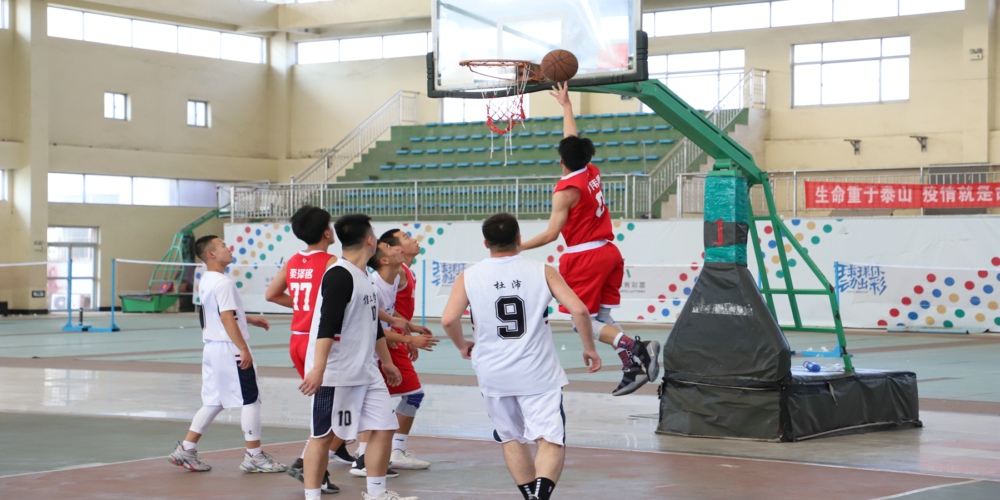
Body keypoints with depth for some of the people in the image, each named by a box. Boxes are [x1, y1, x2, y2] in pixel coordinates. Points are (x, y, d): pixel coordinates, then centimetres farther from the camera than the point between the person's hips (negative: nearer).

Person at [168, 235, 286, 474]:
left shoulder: (205, 281, 14)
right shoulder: (223, 283, -16)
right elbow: (226, 318, -23)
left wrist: (250, 319, 30)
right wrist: (244, 349, -23)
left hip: (212, 348, 9)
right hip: (229, 349, -9)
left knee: (214, 402, 14)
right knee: (251, 400, 0)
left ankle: (186, 450, 11)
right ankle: (254, 456, 4)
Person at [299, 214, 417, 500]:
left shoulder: (363, 277, 15)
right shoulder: (339, 275, -15)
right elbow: (327, 326, -24)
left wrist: (387, 361, 32)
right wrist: (318, 368, -31)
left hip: (365, 372, 9)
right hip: (335, 375, -9)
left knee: (384, 428, 8)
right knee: (323, 435, -1)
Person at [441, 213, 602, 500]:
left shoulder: (469, 277, -1)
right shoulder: (542, 272, -1)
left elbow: (448, 320, -10)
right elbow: (578, 310, -8)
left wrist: (462, 346, 10)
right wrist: (589, 347, 7)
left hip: (494, 375, 2)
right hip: (538, 374, -2)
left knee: (512, 439, 20)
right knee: (551, 442, -2)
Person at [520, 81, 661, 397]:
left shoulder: (566, 190, -14)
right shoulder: (591, 173, 6)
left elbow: (551, 233, -19)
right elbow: (573, 140, 23)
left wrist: (519, 247, -13)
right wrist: (566, 105, 33)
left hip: (585, 258, -8)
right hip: (608, 252, 8)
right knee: (601, 317, 12)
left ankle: (635, 349, -21)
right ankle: (633, 367, 0)